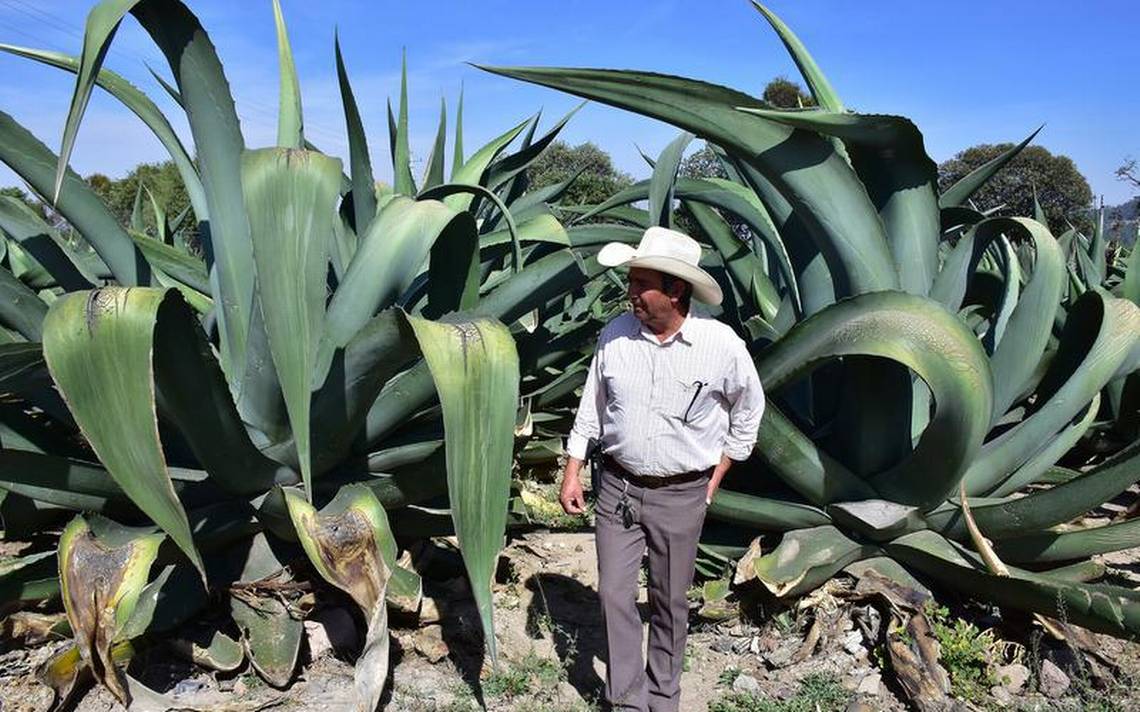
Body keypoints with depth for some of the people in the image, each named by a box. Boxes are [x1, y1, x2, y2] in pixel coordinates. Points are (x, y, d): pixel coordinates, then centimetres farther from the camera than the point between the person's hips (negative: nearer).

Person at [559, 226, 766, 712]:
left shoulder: (720, 344, -13)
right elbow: (591, 407, 5)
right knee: (614, 594, 4)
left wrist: (716, 476, 4)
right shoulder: (615, 334, -6)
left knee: (669, 602, 12)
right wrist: (572, 472, 4)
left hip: (681, 495, -2)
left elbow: (748, 412, 4)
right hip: (616, 486, 2)